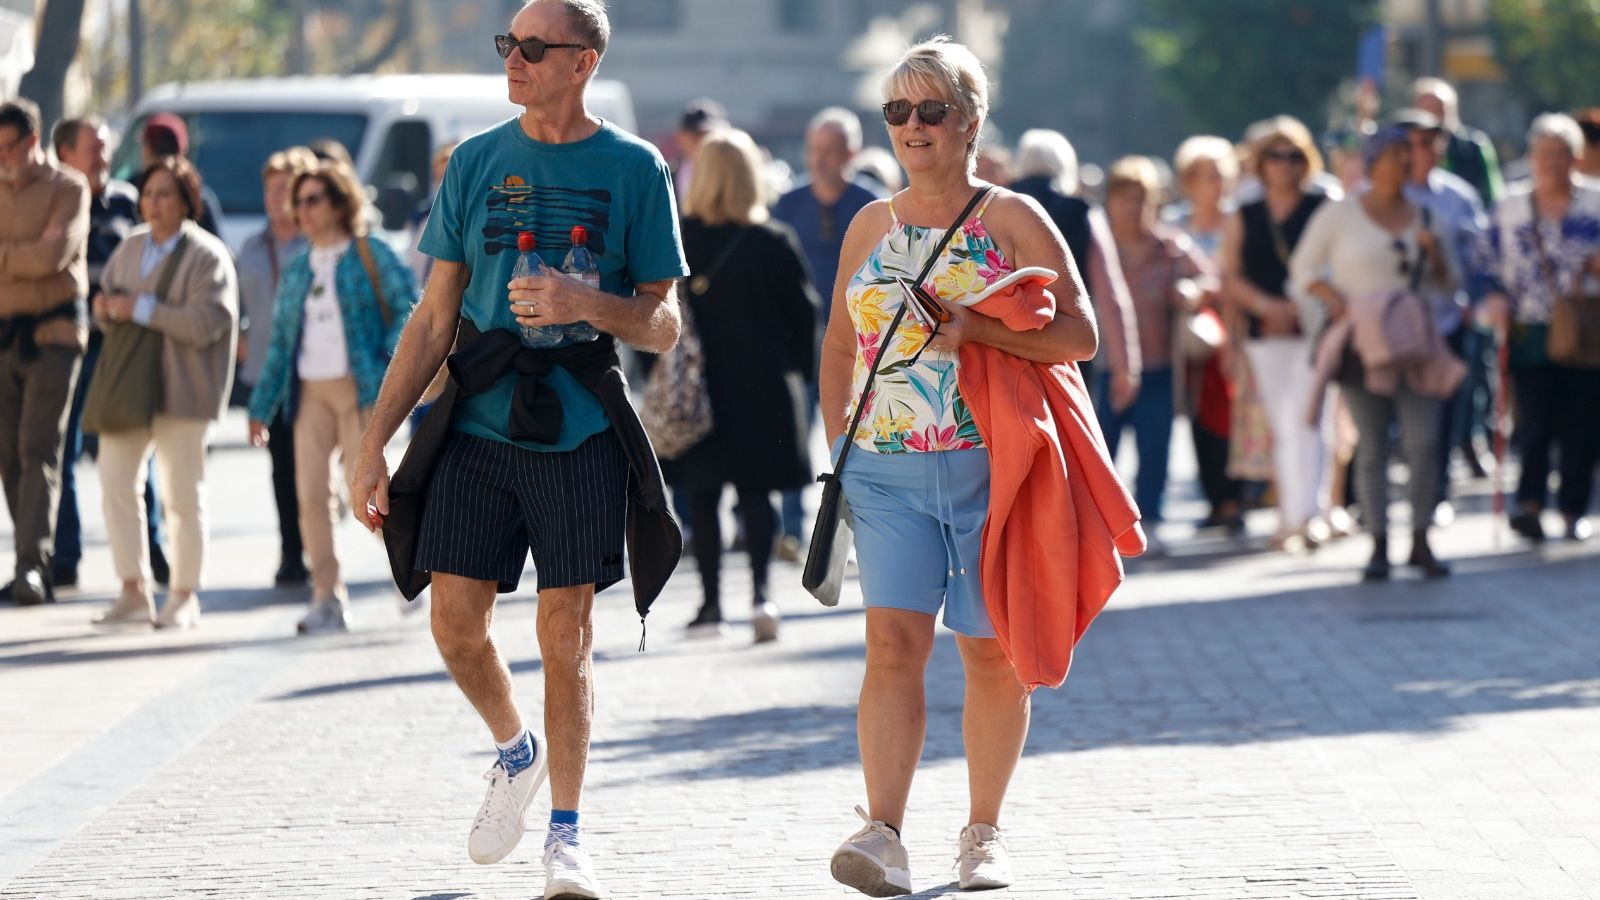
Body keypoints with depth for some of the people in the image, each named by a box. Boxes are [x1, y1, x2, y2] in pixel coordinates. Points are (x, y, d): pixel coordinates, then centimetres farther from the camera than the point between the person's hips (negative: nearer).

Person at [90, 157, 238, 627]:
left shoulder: (208, 256, -9)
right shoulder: (130, 248, 12)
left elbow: (205, 324, -19)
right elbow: (108, 298, 20)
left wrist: (141, 309, -19)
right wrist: (105, 309, -5)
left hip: (180, 389, -6)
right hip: (126, 384, 6)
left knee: (183, 495, 1)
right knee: (115, 482, 1)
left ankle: (184, 597, 11)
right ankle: (134, 592, 9)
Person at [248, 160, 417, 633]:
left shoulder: (370, 255, 0)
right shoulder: (296, 270, 15)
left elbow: (410, 305, -7)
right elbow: (281, 341, 16)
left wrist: (393, 360, -18)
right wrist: (261, 406, 13)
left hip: (360, 386, -5)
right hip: (311, 392, 5)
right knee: (312, 495, -3)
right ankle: (327, 598, 1)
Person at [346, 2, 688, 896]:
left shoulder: (635, 169, 0)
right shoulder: (476, 161, 7)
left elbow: (664, 326, 1)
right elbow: (434, 319, 9)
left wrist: (587, 304, -20)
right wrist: (374, 445, 4)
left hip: (579, 431, -2)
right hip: (477, 425, 2)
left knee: (567, 635, 0)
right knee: (456, 623, -2)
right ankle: (516, 751, 27)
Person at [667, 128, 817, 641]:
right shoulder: (775, 243, -8)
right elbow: (804, 314, -2)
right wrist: (799, 374, 11)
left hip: (698, 389, 0)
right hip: (763, 387, 0)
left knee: (702, 496, 9)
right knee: (756, 492, 6)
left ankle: (711, 602, 9)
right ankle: (760, 590, -11)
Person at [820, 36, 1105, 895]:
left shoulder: (1013, 221, 0)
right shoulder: (871, 227, 12)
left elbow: (1079, 335, -7)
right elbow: (839, 344, 20)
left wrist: (977, 328, -19)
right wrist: (837, 446, 11)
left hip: (989, 470, -2)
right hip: (887, 473, 2)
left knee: (992, 654, 5)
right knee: (892, 643, -11)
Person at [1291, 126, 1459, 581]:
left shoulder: (1422, 216, 13)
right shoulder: (1339, 214, 3)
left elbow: (1449, 283, 18)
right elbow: (1303, 270, 7)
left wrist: (1435, 252, -3)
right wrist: (1334, 299, -10)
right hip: (1363, 341, -2)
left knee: (1424, 442, -9)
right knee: (1372, 448, -4)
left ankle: (1421, 542, 1)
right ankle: (1378, 547, 2)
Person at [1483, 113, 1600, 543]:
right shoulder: (1510, 210, 12)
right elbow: (1490, 266, 14)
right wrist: (1495, 300, -4)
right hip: (1530, 334, 0)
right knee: (1535, 420, -11)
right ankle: (1530, 503, -16)